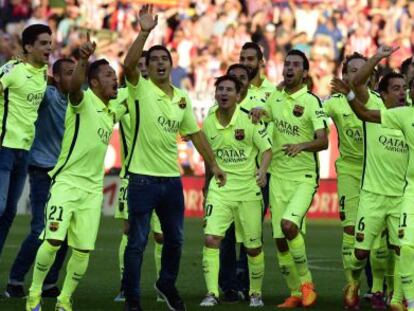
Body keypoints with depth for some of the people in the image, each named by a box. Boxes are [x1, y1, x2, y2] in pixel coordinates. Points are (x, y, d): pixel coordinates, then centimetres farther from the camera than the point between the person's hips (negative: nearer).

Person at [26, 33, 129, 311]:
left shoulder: (114, 108, 10)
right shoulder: (83, 100, -10)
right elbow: (74, 86, -33)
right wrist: (84, 60, -54)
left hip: (93, 188, 6)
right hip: (67, 181, -6)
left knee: (83, 251, 2)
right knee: (53, 240, -16)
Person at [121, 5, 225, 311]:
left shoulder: (182, 98, 10)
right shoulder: (140, 89, -5)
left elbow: (195, 133, 16)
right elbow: (128, 64, -24)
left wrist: (214, 164, 14)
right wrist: (144, 32, -32)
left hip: (172, 178, 5)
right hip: (143, 177, -5)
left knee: (175, 239, 15)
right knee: (137, 242, -3)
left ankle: (167, 284, 37)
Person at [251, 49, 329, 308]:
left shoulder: (311, 101, -10)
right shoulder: (275, 98, 8)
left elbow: (323, 141, -19)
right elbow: (265, 114, 29)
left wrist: (301, 146, -38)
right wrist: (258, 111, 5)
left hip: (304, 177, -6)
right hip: (278, 176, 6)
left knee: (289, 224, -26)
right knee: (280, 240, 3)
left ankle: (306, 282, -9)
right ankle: (296, 293, 16)